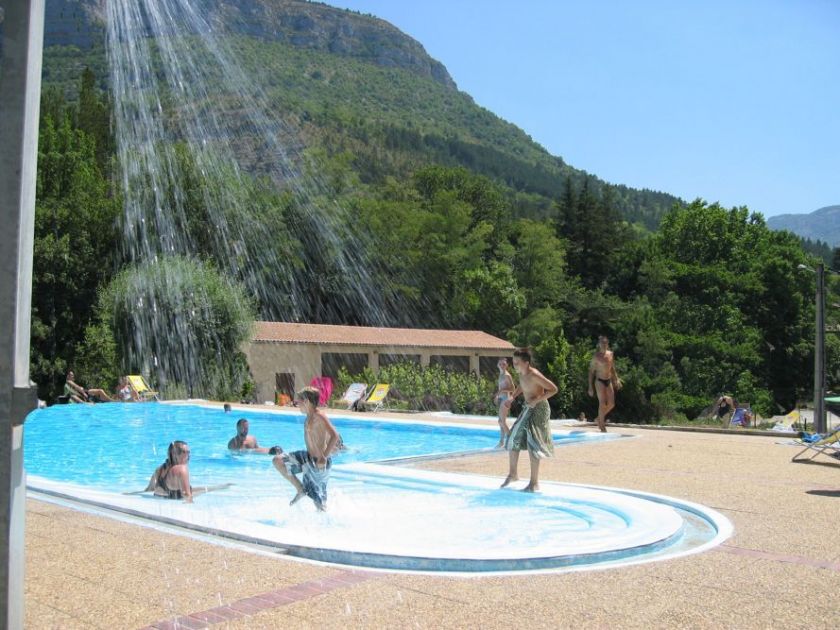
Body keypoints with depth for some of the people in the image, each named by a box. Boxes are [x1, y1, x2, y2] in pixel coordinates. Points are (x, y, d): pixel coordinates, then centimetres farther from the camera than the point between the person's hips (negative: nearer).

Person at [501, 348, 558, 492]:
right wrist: (512, 397, 7)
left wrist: (537, 400, -26)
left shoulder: (534, 375, -25)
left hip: (538, 409, -9)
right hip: (528, 409, 9)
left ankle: (534, 483, 1)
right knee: (513, 439, 12)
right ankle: (513, 474, 28)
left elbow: (553, 389, -25)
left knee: (533, 444, -8)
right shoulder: (521, 374, -1)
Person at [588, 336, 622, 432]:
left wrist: (617, 379, 11)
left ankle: (600, 418, 27)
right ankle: (602, 426, 2)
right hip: (600, 381, -6)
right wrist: (590, 386, -9)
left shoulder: (610, 354, 7)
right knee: (602, 403, -9)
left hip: (609, 380, 6)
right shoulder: (596, 356, -9)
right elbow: (591, 371, -6)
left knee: (611, 404, 5)